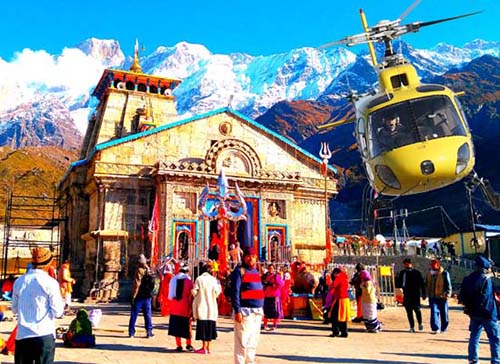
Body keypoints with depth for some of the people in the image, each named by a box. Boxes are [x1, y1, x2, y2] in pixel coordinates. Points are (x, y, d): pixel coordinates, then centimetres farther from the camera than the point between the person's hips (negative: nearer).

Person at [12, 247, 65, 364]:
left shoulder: (19, 282, 4)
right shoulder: (50, 283, -9)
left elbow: (14, 309, 13)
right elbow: (57, 312, -8)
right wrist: (61, 303, 11)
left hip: (22, 335, 4)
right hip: (44, 336, -4)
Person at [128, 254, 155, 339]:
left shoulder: (139, 271, -13)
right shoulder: (149, 271, 1)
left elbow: (136, 285, -16)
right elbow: (152, 285, 7)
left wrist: (133, 297, -13)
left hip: (139, 297, -4)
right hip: (147, 297, 4)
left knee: (134, 315, 5)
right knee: (148, 315, 10)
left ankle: (131, 332, 6)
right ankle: (149, 333, 12)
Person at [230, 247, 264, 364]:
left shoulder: (256, 271, 17)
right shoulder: (239, 271, -7)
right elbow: (235, 292, -13)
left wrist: (262, 309, 18)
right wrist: (237, 311, -19)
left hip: (257, 311, 8)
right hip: (245, 311, -8)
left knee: (253, 341, 14)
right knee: (242, 341, -5)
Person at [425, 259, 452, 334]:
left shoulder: (444, 274, -7)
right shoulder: (429, 273, 7)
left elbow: (448, 285, -5)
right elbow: (427, 285, 18)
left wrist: (447, 294, -15)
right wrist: (427, 294, 19)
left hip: (442, 297, -3)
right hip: (432, 297, 3)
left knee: (444, 313, 8)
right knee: (434, 312, -8)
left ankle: (443, 328, 24)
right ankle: (435, 328, -10)